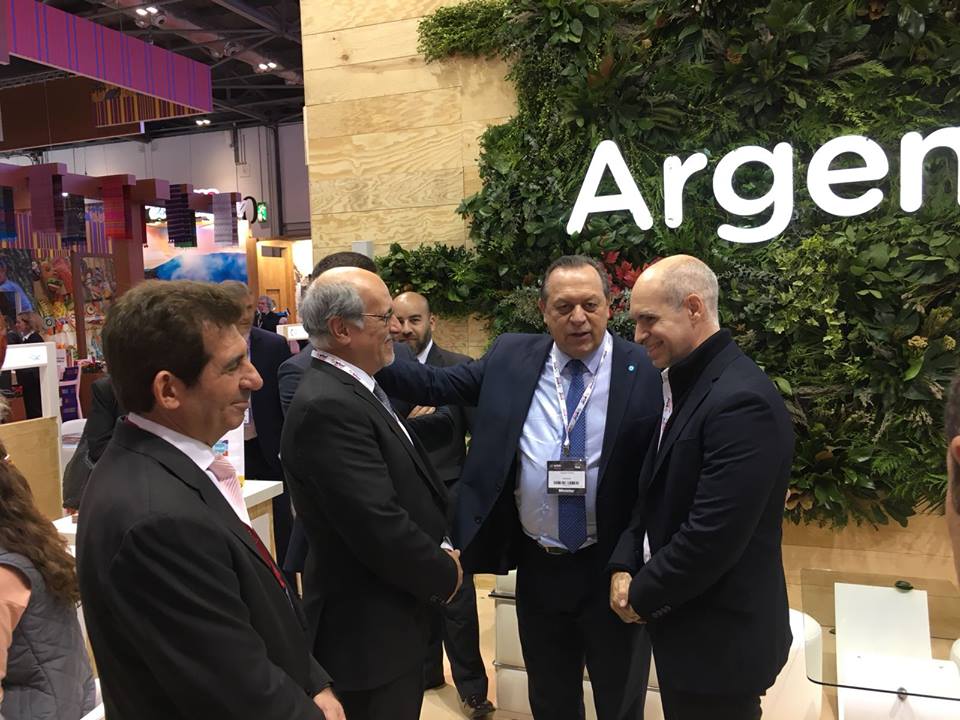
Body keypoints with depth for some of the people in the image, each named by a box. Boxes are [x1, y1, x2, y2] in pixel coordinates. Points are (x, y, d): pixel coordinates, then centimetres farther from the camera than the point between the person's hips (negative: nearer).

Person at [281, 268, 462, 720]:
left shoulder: (353, 390, 6)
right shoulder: (328, 406, -26)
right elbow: (378, 526, -28)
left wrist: (440, 553, 1)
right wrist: (444, 574, -12)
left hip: (389, 613, 9)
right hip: (368, 627, -9)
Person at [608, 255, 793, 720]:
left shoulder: (742, 400, -24)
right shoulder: (680, 382, 6)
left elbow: (713, 535, -27)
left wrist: (643, 597, -13)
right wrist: (624, 566, 0)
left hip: (719, 636, -8)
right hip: (682, 621, 8)